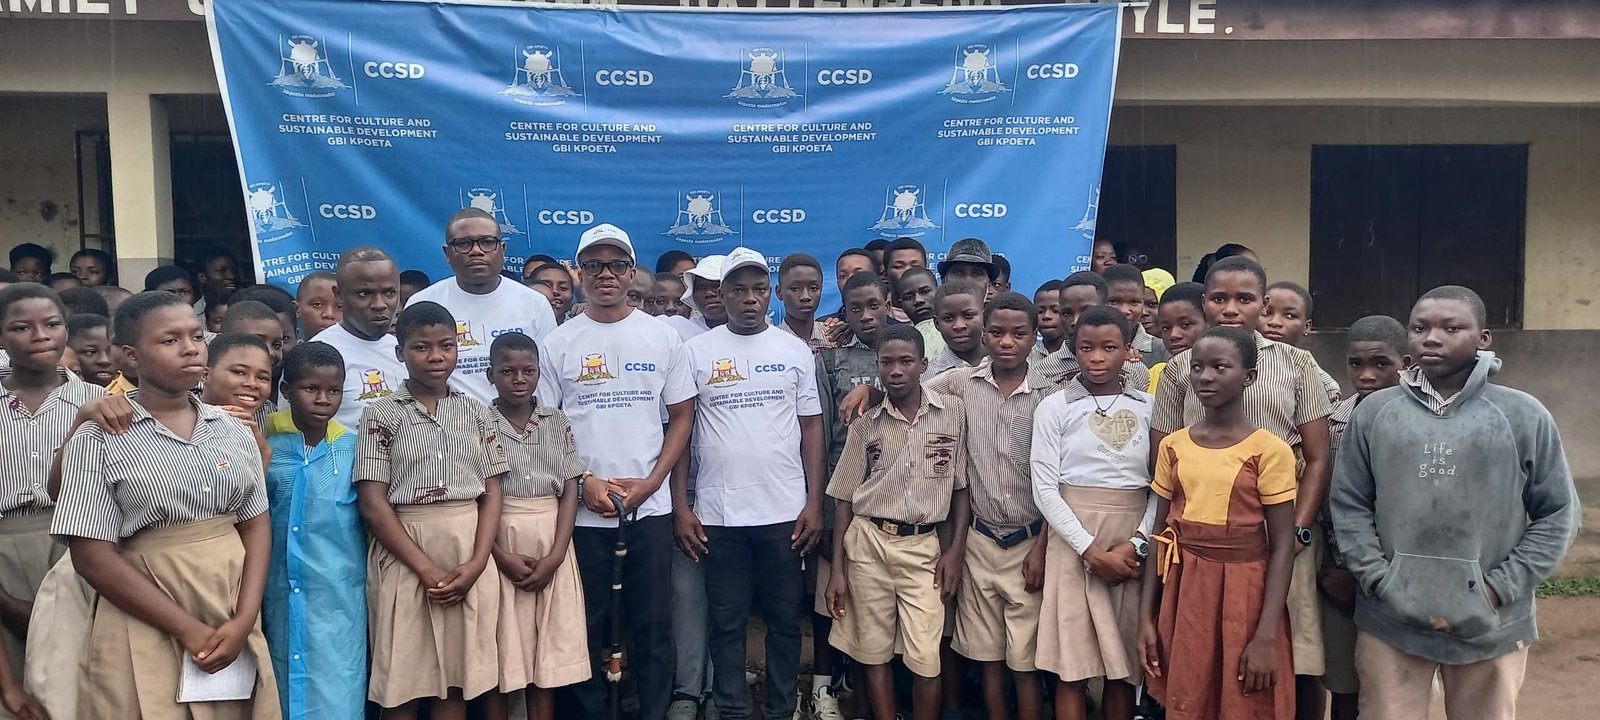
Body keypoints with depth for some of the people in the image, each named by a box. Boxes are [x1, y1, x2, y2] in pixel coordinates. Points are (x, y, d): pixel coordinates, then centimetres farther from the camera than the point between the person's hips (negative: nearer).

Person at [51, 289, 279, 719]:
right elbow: (93, 557, -10)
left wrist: (244, 621, -10)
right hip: (149, 630, -3)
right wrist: (190, 630, -14)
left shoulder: (234, 432, 5)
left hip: (234, 623, 4)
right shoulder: (98, 439, -6)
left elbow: (256, 525, 5)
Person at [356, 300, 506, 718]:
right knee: (402, 684, 2)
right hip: (405, 555, -2)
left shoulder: (476, 412, 9)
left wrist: (477, 563, -9)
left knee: (457, 681, 7)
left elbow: (492, 493, 6)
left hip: (468, 553, 3)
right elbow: (373, 503, -6)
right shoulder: (381, 414, 0)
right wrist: (427, 568, -13)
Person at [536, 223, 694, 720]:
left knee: (652, 621, 7)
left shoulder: (662, 337, 4)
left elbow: (681, 415, 5)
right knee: (586, 623, 8)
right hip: (582, 508, 0)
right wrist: (585, 482, -10)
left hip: (650, 506, 1)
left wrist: (651, 481, -6)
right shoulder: (558, 344, 2)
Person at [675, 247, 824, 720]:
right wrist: (680, 507, -2)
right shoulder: (696, 352, 2)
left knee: (785, 620, 10)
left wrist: (814, 502, -2)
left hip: (786, 511, 1)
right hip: (718, 513, -1)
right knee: (727, 623, 8)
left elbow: (811, 426, 6)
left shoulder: (795, 350, 5)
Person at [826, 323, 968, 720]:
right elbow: (844, 497, 5)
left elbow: (962, 485, 5)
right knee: (875, 654, 8)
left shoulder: (954, 411, -1)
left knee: (926, 661, -4)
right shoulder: (865, 423, 1)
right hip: (867, 543, 1)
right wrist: (838, 569, 3)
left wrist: (957, 550, -1)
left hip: (924, 546, -1)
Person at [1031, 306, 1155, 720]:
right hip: (1075, 540, -2)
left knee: (1125, 667, 7)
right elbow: (1045, 489, -5)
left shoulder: (1149, 407, 6)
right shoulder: (1054, 408, 0)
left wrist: (1136, 544, -10)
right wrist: (1091, 550, -12)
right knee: (1072, 668, 0)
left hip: (1134, 547, 2)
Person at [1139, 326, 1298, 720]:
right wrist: (1146, 617, 4)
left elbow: (1282, 546, -10)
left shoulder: (1269, 449, -9)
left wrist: (1266, 636, -15)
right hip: (1184, 591, 4)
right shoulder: (1173, 445, 4)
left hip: (1243, 591, -4)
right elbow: (1160, 535, 7)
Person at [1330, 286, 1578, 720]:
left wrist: (1498, 590, -8)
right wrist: (1385, 585, -9)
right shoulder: (1374, 412, 1)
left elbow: (1557, 515, 1)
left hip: (1490, 626, 0)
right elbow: (1348, 506, 1)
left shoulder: (1524, 416, -1)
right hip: (1390, 621, 1)